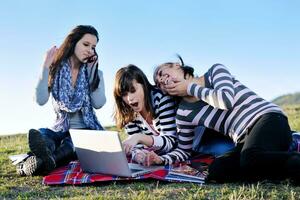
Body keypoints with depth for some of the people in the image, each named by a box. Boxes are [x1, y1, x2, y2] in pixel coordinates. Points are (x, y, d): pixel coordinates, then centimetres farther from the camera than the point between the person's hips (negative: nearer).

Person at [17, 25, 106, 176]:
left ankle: (49, 159, -65)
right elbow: (40, 100, -10)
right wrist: (46, 67, -12)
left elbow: (98, 104, -10)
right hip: (62, 130, 0)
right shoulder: (55, 71, 5)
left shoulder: (95, 73, 8)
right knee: (40, 134, -33)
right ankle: (45, 155, -68)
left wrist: (93, 70, -6)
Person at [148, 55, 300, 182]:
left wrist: (191, 87, -3)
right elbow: (184, 150, 18)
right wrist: (161, 159, -3)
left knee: (251, 158, -37)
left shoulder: (215, 71, 2)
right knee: (216, 170, -26)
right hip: (246, 143, 6)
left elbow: (226, 99, -17)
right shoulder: (184, 113, 12)